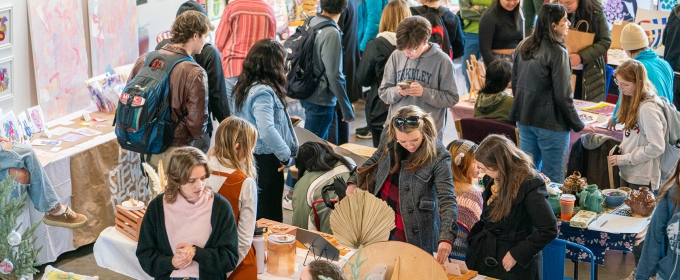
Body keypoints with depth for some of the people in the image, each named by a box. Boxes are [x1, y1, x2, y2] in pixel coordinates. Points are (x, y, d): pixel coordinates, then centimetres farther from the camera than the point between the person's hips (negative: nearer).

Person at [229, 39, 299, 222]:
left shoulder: (242, 87, 8)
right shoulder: (263, 92, -20)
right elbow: (266, 130, -30)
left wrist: (285, 119, 17)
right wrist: (286, 155, -19)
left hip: (247, 157, 9)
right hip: (265, 160, -9)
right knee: (270, 215, 0)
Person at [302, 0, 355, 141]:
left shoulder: (311, 23, 2)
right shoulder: (331, 33, -21)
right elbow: (334, 75, -22)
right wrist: (347, 109, -16)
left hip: (307, 93, 8)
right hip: (321, 100, -8)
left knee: (321, 142, 20)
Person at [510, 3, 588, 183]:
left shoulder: (523, 46, 4)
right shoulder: (557, 52, -17)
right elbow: (563, 96, -17)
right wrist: (579, 126, -5)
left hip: (524, 120, 7)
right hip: (551, 123, -7)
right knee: (553, 180, 3)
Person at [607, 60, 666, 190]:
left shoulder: (648, 108, -21)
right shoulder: (633, 100, 6)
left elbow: (657, 147, -22)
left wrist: (624, 159, -17)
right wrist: (621, 147, -1)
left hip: (642, 179, -8)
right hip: (627, 173, 8)